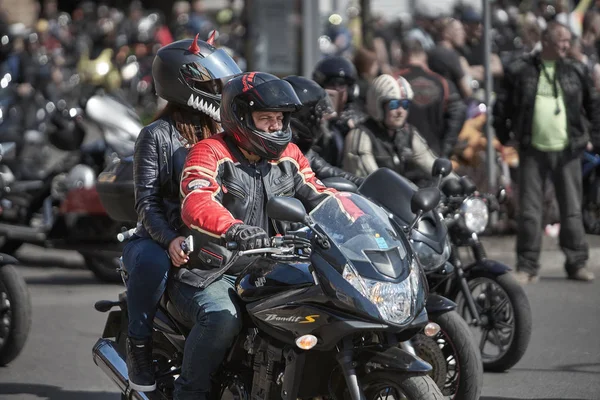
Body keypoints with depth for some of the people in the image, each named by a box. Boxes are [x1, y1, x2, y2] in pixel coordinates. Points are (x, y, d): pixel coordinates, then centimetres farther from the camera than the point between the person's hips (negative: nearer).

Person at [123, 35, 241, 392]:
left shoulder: (223, 135, 16)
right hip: (161, 240, -4)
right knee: (152, 263, -39)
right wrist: (170, 240, -26)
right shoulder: (157, 136, 0)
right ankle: (139, 346, -22)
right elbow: (147, 201, -8)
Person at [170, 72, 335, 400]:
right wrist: (233, 228, -48)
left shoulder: (289, 156, 13)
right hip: (208, 273, -6)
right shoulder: (210, 153, -10)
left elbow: (318, 195, 11)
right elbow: (196, 203, -28)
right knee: (222, 319, -34)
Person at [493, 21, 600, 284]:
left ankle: (577, 264, 10)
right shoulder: (521, 71, 1)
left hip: (567, 151, 2)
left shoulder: (576, 72, 8)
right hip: (532, 151, -2)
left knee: (572, 210, 3)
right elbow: (502, 105, 7)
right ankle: (527, 266, 4)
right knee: (529, 211, -1)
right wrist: (504, 135, 5)